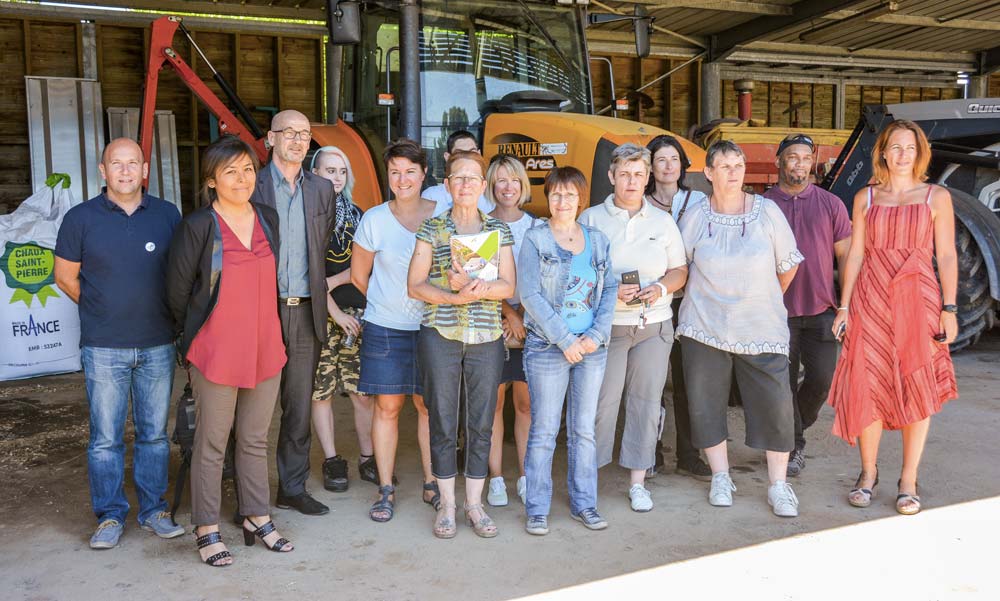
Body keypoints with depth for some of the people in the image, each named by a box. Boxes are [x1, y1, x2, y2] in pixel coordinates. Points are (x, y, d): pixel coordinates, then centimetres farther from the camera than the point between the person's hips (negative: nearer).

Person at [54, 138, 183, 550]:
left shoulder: (167, 215, 4)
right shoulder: (81, 218, -1)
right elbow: (65, 276, 7)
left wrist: (161, 310, 5)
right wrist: (106, 311, 6)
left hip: (158, 345, 2)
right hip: (104, 348, -1)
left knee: (154, 433, 9)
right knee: (106, 436, 4)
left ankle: (153, 510, 22)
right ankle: (109, 516, 18)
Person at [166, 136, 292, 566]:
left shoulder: (268, 219, 6)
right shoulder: (198, 227, -10)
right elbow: (177, 291, -3)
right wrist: (195, 336, 8)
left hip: (265, 349, 5)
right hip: (216, 353, -5)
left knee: (255, 440, 15)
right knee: (211, 444, 7)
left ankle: (256, 518, 28)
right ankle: (207, 529, 20)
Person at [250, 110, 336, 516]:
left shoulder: (322, 189, 12)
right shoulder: (251, 186, -2)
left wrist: (322, 297, 10)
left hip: (306, 312, 4)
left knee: (299, 406, 10)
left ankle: (292, 488, 22)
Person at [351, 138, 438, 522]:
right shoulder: (374, 220, -3)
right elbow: (358, 275, 7)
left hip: (431, 327, 1)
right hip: (386, 329, 0)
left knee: (429, 405, 7)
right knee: (387, 407, 5)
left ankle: (431, 484, 22)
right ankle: (386, 490, 17)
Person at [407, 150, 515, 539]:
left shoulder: (499, 230, 8)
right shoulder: (432, 229, 4)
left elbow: (508, 287, 1)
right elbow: (415, 285, -1)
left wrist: (472, 285, -18)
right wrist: (454, 296, -17)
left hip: (487, 337, 2)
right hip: (440, 335, -1)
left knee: (482, 423, 6)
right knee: (443, 423, 4)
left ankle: (475, 504, 21)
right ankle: (447, 505, 19)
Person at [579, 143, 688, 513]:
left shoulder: (662, 221, 12)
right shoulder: (591, 219, 3)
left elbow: (680, 270, 14)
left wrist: (661, 289, -7)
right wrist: (610, 292, -16)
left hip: (654, 325, 3)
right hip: (607, 326, -3)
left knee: (646, 401, 6)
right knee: (601, 402, -4)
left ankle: (637, 482, 17)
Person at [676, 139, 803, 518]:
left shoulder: (767, 212, -1)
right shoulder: (695, 219, 0)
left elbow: (788, 266, 9)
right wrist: (705, 300, 9)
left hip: (762, 329, 0)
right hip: (705, 327, 1)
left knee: (774, 404, -3)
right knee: (706, 403, 6)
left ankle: (778, 486, 13)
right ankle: (720, 478, 23)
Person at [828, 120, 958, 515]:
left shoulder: (936, 197, 5)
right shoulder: (865, 198, 9)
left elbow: (946, 256, 3)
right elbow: (855, 254, 8)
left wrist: (949, 308, -4)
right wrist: (844, 306, 4)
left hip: (917, 302, -1)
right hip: (870, 302, 1)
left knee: (917, 389, 1)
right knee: (867, 389, 1)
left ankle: (908, 481, 13)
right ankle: (868, 473, 18)